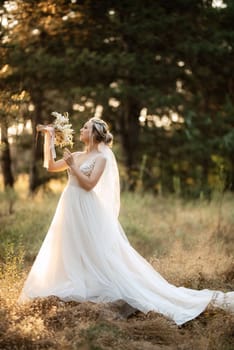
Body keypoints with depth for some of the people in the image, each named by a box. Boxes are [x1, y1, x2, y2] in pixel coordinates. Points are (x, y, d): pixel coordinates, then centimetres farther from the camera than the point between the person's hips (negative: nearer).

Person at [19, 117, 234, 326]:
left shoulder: (101, 158, -8)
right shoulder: (77, 155, 12)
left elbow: (89, 184, -18)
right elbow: (50, 166, 17)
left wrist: (71, 165, -14)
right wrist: (48, 138, 14)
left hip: (87, 210, -8)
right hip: (70, 207, 8)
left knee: (98, 251, -7)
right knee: (69, 251, 11)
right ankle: (76, 286, 19)